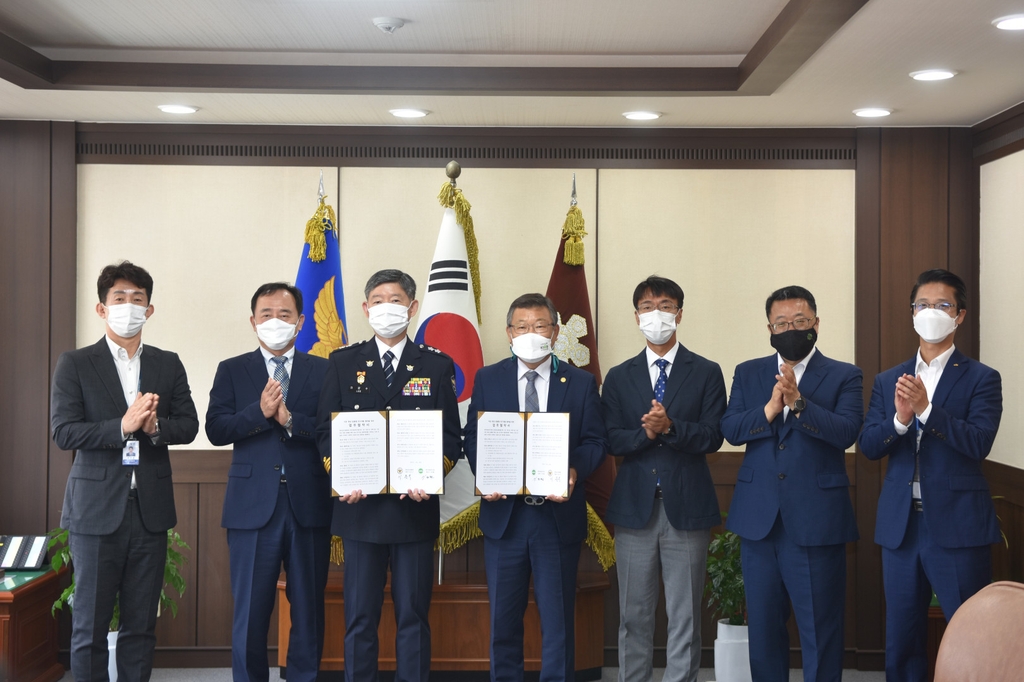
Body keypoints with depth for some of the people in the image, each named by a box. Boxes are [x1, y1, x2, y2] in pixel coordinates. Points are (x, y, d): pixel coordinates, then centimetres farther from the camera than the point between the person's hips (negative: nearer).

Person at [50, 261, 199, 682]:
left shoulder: (168, 365, 11)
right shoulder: (75, 364, 1)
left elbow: (188, 426, 5)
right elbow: (64, 432, -9)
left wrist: (155, 425, -15)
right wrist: (122, 426, -20)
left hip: (150, 509, 3)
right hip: (97, 508, -3)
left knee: (141, 624, 9)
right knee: (90, 624, 3)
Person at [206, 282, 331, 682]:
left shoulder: (324, 371, 7)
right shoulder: (232, 371, 9)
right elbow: (215, 430, -4)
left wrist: (290, 419, -16)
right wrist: (260, 411, -17)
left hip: (309, 507, 0)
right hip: (253, 508, 0)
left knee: (309, 611, 7)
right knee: (250, 611, 5)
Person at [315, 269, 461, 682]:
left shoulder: (436, 366, 6)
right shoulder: (343, 363, 8)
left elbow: (451, 438, 4)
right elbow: (325, 430, 5)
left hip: (416, 506, 0)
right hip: (360, 505, 0)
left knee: (413, 614, 5)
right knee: (359, 616, 6)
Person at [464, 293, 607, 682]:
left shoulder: (581, 383, 4)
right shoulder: (487, 379, 6)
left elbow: (594, 441, 1)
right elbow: (473, 437, 4)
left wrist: (575, 471, -18)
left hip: (559, 515, -1)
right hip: (504, 514, 1)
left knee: (558, 617, 5)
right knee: (503, 616, 10)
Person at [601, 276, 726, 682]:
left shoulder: (706, 373, 4)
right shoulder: (619, 377, 10)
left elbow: (712, 438, -6)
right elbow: (611, 441, 0)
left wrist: (669, 428, -21)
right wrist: (646, 433, -17)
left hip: (686, 507, -2)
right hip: (634, 506, 2)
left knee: (684, 615, 4)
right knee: (634, 614, 9)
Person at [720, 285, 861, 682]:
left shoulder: (844, 376, 2)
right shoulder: (748, 374, 11)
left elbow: (847, 431, -14)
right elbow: (730, 429, -1)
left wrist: (797, 403, -24)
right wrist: (769, 409, -17)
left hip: (816, 519, -3)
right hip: (759, 518, 3)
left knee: (820, 628, 3)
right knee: (763, 624, 12)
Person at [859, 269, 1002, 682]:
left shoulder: (981, 379, 0)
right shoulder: (888, 381, 12)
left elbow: (979, 443, -14)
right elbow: (868, 446, 3)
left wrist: (927, 408, -24)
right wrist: (900, 419, -16)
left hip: (957, 525, -4)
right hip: (900, 525, 4)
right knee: (901, 640, 11)